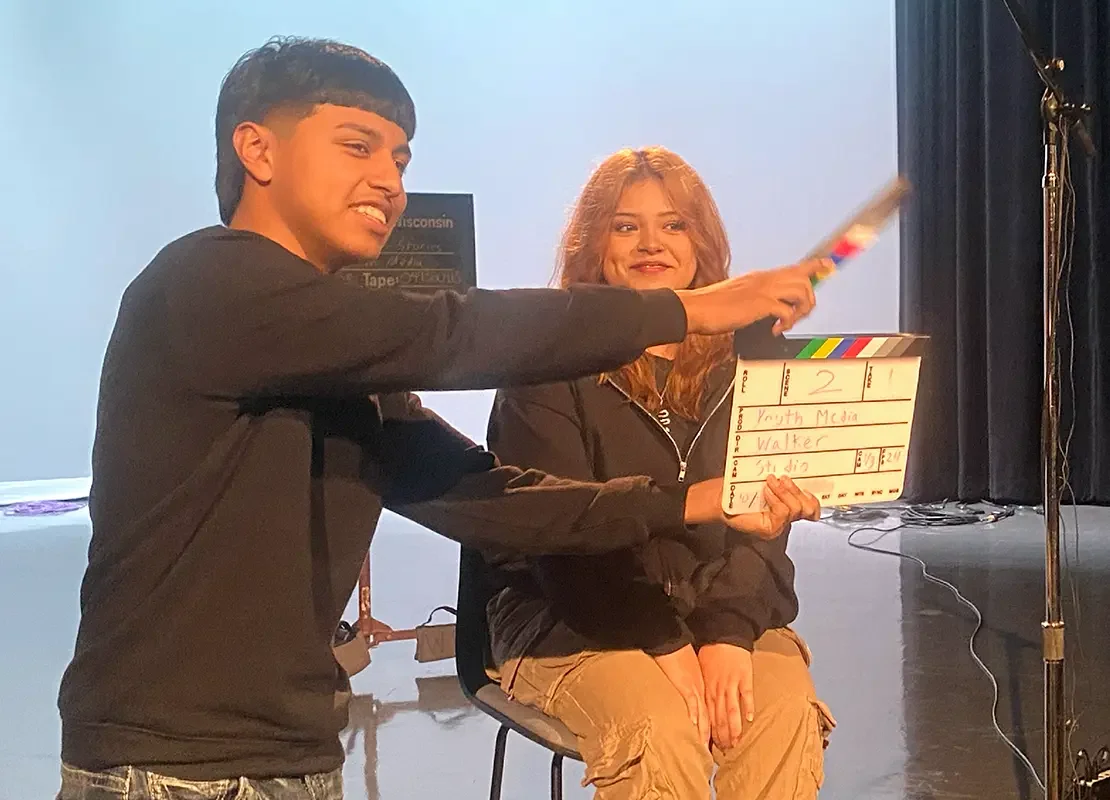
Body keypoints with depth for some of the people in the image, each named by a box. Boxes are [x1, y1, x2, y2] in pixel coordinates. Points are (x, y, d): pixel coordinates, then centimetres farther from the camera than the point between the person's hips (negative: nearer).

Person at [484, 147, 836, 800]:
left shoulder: (741, 360, 8)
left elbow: (761, 521, 2)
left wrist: (729, 632, -16)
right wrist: (665, 646, -19)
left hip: (726, 610, 3)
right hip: (578, 624, -3)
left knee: (786, 715, -26)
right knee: (662, 732, -31)